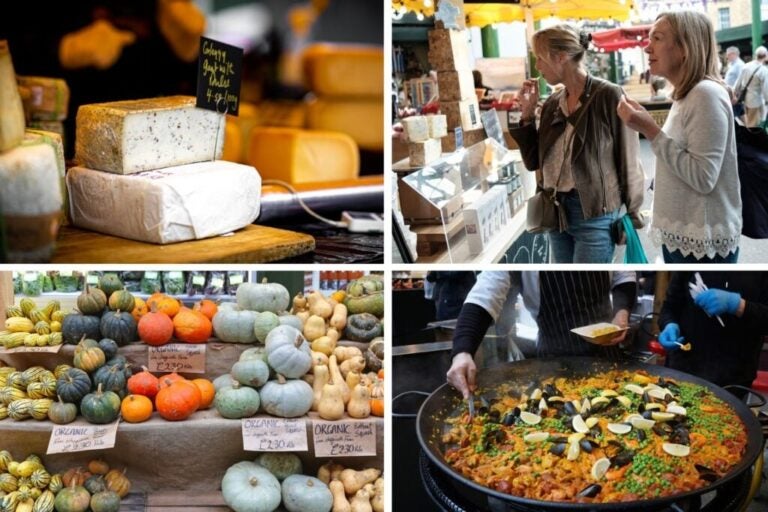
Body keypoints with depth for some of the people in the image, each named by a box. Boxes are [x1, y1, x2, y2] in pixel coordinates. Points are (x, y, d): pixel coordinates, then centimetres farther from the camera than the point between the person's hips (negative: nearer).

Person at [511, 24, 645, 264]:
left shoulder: (608, 96, -11)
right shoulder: (552, 103, 8)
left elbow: (628, 161, -9)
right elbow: (533, 162, 11)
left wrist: (631, 219, -8)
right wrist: (527, 114, 2)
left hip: (595, 215, -7)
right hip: (556, 211, 7)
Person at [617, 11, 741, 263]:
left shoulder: (706, 93, -16)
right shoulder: (685, 96, 10)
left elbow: (703, 178, -22)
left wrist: (650, 130, -21)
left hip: (702, 244, -9)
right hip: (680, 236, 9)